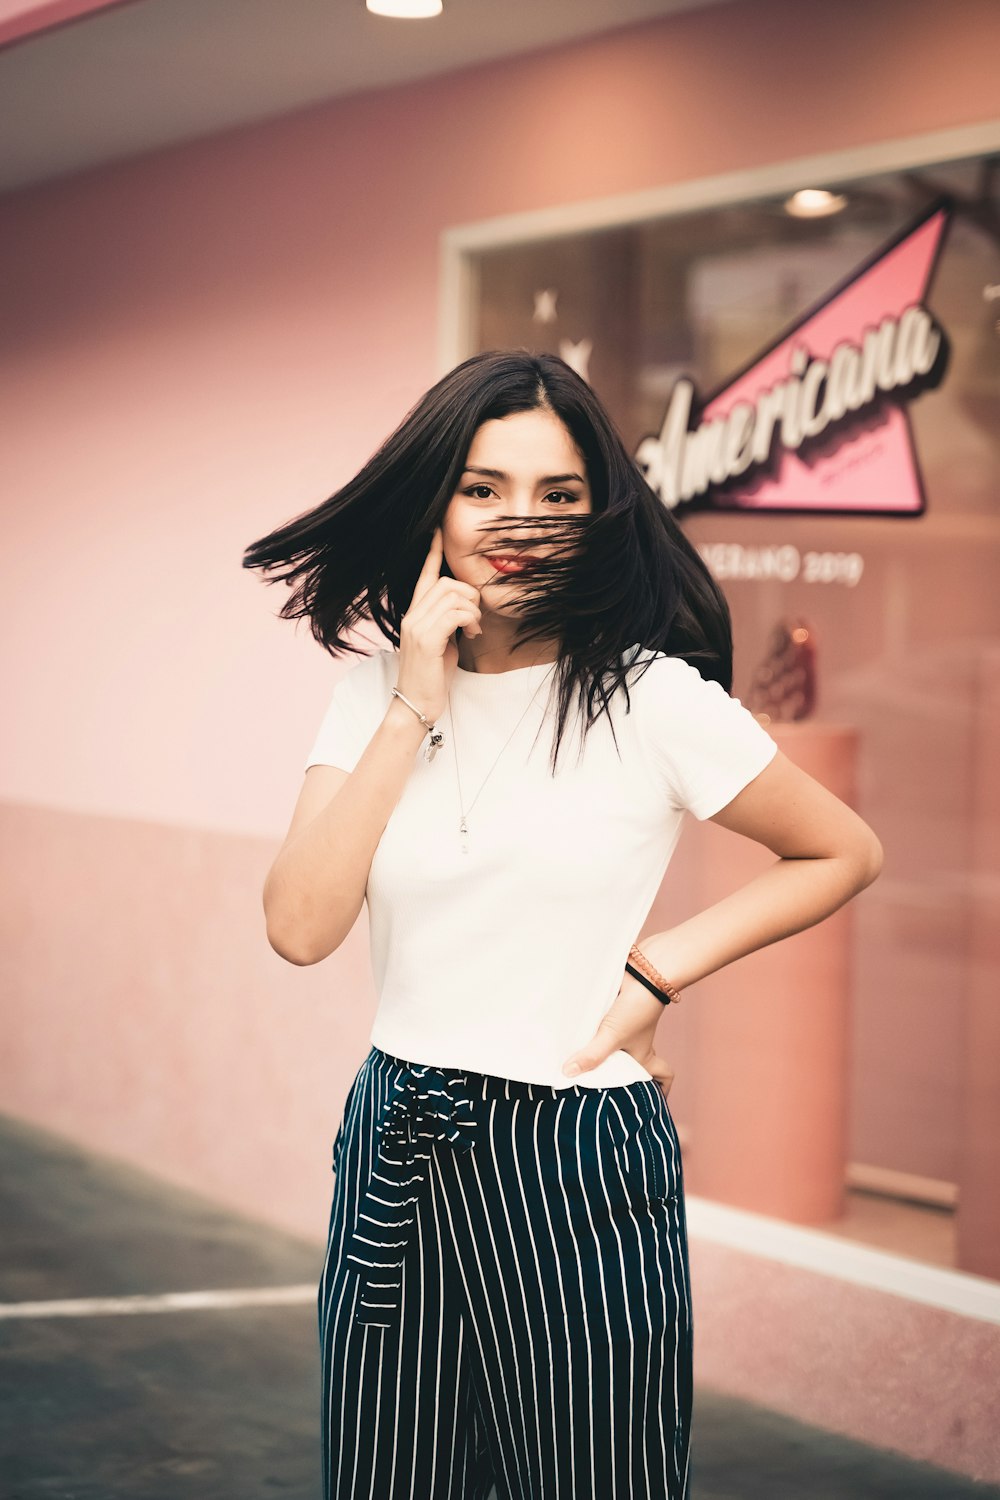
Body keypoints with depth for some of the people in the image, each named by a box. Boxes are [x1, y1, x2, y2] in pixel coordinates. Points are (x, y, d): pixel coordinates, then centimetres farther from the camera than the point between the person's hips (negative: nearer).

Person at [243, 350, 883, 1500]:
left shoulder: (651, 700, -9)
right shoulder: (375, 690, 2)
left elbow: (844, 854, 2)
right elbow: (301, 927, -10)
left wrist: (662, 969, -7)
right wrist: (416, 710, -13)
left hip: (574, 1161, -4)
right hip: (395, 1154, 4)